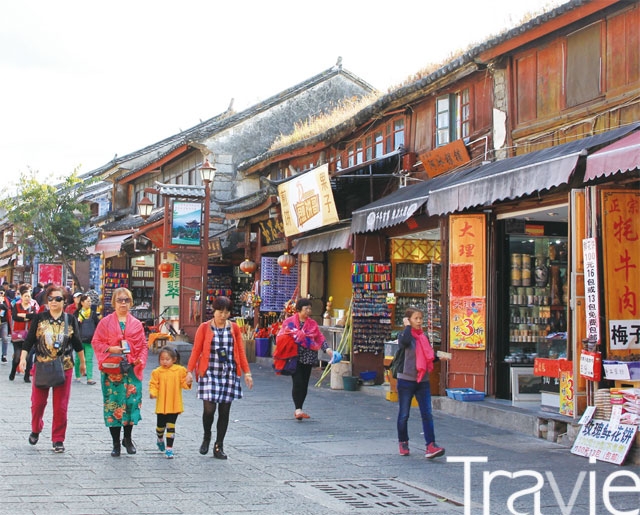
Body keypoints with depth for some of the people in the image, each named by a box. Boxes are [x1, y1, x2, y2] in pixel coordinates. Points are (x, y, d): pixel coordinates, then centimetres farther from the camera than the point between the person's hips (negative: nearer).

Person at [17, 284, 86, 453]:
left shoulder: (70, 320, 4)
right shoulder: (39, 318, 2)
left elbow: (77, 343, 12)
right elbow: (29, 341, -1)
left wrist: (82, 362, 17)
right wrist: (23, 358, -12)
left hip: (64, 368, 0)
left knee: (61, 406, 0)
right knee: (38, 402, 5)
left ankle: (58, 439, 10)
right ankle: (35, 429, 33)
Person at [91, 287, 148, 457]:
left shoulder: (136, 324, 11)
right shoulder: (105, 322, 6)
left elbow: (143, 345, 12)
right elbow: (96, 342, 4)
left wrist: (141, 359, -6)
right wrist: (110, 349, -13)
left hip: (132, 369, 2)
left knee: (131, 402, 0)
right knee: (113, 404, -1)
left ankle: (128, 438, 20)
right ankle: (116, 443, 8)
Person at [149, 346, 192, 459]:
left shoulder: (180, 370, -2)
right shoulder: (157, 372, -3)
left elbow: (183, 383, 2)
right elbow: (154, 385, -3)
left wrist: (187, 383, -19)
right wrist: (153, 393, -21)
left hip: (174, 405, -1)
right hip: (161, 404, 1)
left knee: (171, 426, -1)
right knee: (161, 425, 13)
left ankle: (169, 448, 4)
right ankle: (160, 440, 45)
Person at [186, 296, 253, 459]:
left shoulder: (234, 328, 7)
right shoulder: (204, 328, 0)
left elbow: (241, 351, 10)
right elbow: (196, 350, 0)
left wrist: (247, 372, 6)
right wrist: (190, 371, -8)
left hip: (229, 374, 2)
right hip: (209, 373, -2)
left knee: (224, 411, 3)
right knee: (209, 408, -9)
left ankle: (219, 447, 14)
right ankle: (207, 437, 21)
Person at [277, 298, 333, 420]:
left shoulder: (313, 324, 12)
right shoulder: (289, 322, 2)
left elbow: (320, 338, 10)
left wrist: (327, 349, -4)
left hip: (308, 359, 4)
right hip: (295, 358, -4)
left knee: (304, 384, 5)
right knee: (297, 383, -14)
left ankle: (298, 410, 15)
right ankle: (298, 409, -15)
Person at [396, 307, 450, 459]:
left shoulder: (424, 337, 11)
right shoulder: (404, 335, -6)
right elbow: (405, 342, -31)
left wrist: (439, 357, 1)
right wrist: (408, 326, -17)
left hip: (423, 381, 4)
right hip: (406, 380, -4)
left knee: (427, 414, -6)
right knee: (404, 415, 7)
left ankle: (430, 446, -11)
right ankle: (403, 443, 23)